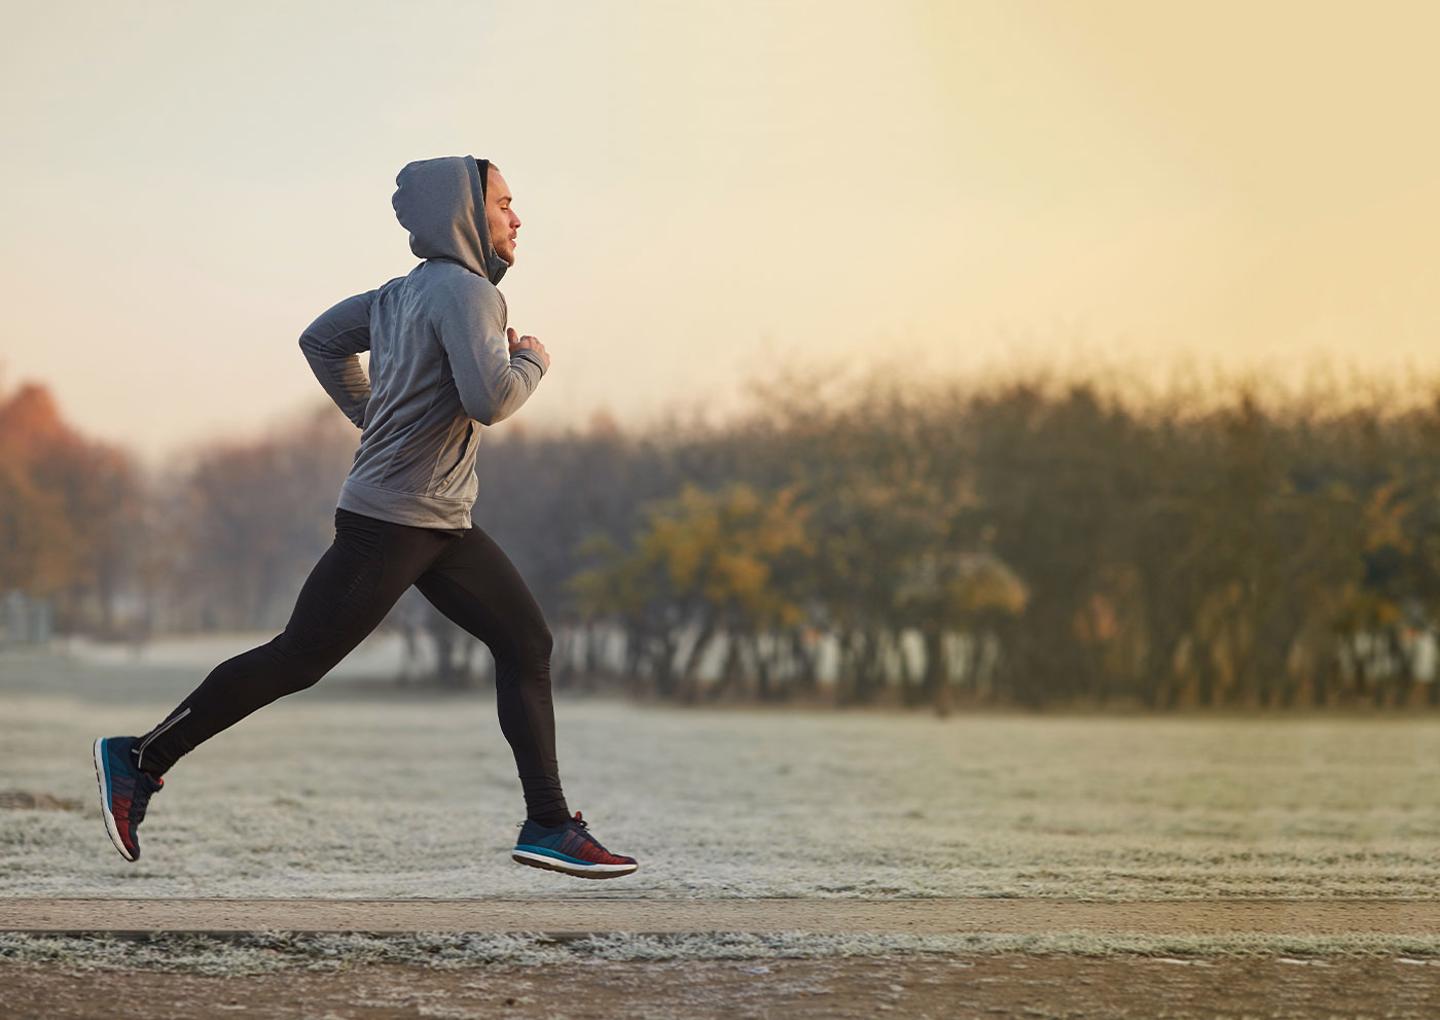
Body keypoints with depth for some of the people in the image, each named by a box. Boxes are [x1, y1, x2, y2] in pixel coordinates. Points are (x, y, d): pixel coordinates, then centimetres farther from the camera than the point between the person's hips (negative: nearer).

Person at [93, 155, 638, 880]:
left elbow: (322, 341, 23)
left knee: (526, 642, 5)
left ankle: (549, 826, 4)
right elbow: (490, 400, -27)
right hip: (389, 520, -10)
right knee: (298, 659, -5)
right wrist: (533, 363, -8)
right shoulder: (464, 291, -15)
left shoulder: (405, 293, 13)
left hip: (443, 524, 10)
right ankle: (141, 759, 6)